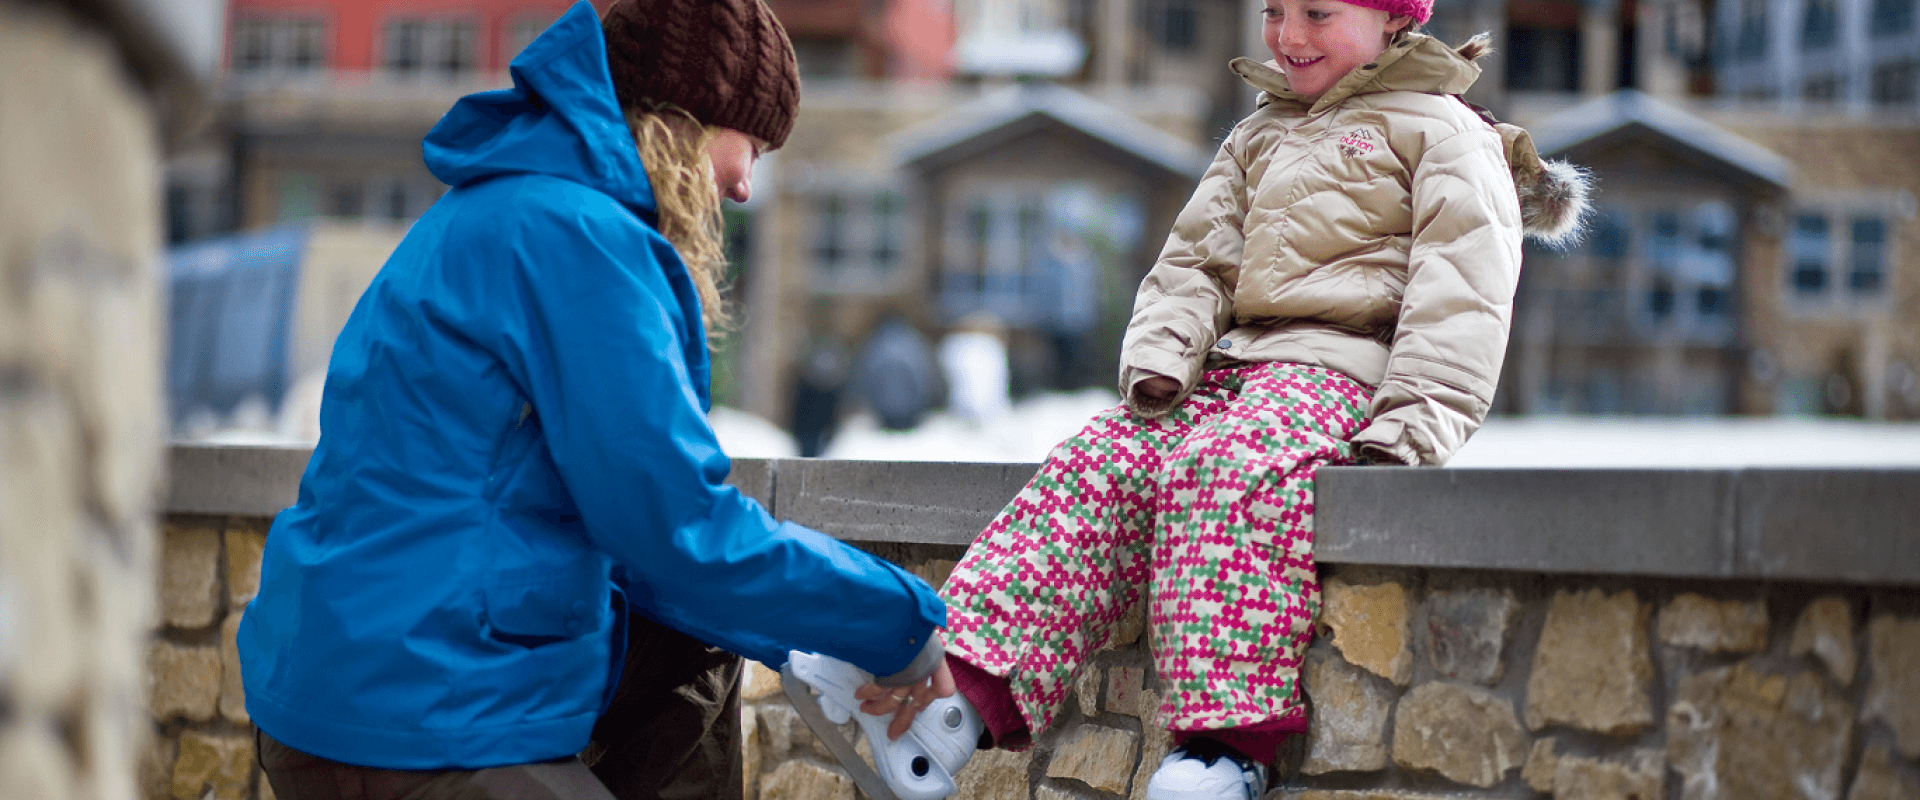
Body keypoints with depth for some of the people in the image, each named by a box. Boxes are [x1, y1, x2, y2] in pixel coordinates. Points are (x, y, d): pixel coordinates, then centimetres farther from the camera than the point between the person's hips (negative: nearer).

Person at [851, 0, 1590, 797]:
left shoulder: (1443, 130, 6)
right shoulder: (1257, 137, 28)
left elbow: (1459, 292, -5)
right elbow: (1195, 260, 23)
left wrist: (1406, 430, -18)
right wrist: (1159, 365, 2)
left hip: (1344, 372, -7)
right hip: (1233, 368, 7)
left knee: (1226, 465, -35)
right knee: (1096, 466, -17)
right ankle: (968, 682, -29)